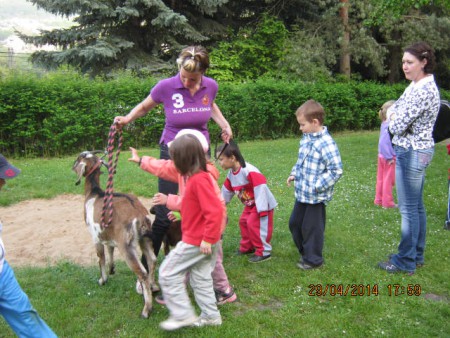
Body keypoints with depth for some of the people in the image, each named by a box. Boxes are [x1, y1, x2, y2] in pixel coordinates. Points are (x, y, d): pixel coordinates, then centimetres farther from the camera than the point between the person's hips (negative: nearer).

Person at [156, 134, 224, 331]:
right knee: (200, 278, 19)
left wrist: (208, 239, -24)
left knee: (168, 272, 1)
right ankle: (210, 316, 30)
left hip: (196, 241, -10)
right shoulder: (197, 176, 6)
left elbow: (215, 211, -29)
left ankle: (183, 315, 8)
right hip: (201, 239, 10)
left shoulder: (199, 180, -24)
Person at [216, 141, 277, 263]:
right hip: (250, 204, 9)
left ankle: (264, 252, 1)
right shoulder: (231, 174, -2)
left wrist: (262, 210, -28)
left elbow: (260, 188, -30)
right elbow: (226, 192, 13)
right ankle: (247, 247, 31)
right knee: (243, 222, 15)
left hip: (262, 204, -9)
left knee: (254, 224, -12)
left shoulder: (249, 171, -31)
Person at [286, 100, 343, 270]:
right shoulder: (306, 139, 6)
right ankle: (304, 251, 39)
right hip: (301, 193, 9)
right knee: (294, 223, 19)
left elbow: (336, 170, -22)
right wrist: (294, 173, 7)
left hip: (316, 197, -9)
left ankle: (313, 259, 26)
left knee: (311, 227, 6)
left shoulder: (326, 143, -21)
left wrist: (316, 186, -24)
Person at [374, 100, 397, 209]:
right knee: (389, 180, 4)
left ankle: (379, 200, 29)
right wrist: (389, 157, -21)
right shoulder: (389, 126, -23)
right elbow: (383, 143, -27)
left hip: (382, 156, 9)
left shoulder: (385, 124, 4)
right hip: (389, 158, -9)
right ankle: (387, 202, 15)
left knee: (381, 179, 17)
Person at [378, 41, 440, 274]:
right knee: (416, 206, 17)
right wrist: (395, 115, -4)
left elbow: (397, 125, -20)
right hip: (417, 151, 10)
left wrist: (393, 119, 0)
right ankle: (417, 255, 29)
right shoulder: (417, 85, 10)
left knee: (409, 209, -1)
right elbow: (396, 110, 16)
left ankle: (406, 261, 10)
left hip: (412, 152, -10)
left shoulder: (424, 90, -21)